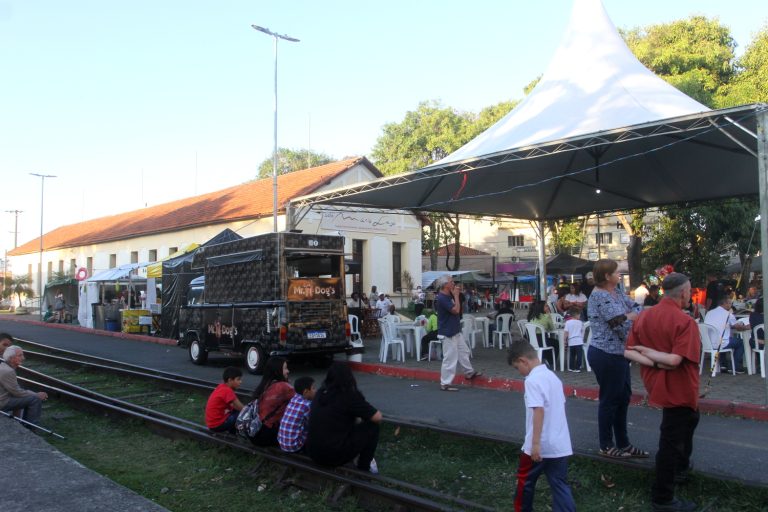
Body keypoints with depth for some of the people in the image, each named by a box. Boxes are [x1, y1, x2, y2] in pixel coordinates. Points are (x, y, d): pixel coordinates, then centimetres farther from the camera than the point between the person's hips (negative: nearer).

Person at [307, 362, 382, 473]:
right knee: (372, 426, 6)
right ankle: (364, 467, 13)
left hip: (313, 453, 7)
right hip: (335, 455, -7)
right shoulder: (349, 396, -13)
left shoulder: (320, 393, 5)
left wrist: (356, 418, 22)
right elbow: (377, 417, -5)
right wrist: (363, 417, 14)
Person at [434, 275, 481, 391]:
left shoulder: (448, 296, 10)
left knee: (463, 352, 23)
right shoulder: (442, 298, -22)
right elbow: (456, 310, -25)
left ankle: (469, 372, 40)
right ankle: (445, 384, 1)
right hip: (448, 333, -10)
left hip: (456, 331, 10)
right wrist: (456, 295, -17)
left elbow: (458, 309, 17)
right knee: (450, 358, -6)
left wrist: (455, 295, 8)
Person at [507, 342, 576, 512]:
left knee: (525, 481, 14)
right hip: (560, 445, 7)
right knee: (560, 485, 8)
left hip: (540, 446, -7)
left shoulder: (533, 380, -16)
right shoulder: (552, 376, 11)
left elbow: (539, 411, -24)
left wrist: (535, 443, -24)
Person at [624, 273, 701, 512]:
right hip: (677, 388, -8)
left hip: (656, 383, 8)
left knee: (688, 418, 32)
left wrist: (651, 361, -13)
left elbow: (628, 352, -3)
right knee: (671, 440, 1)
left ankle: (681, 466, 50)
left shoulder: (644, 317, 0)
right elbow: (676, 360, -31)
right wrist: (649, 351, -17)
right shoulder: (684, 321, -22)